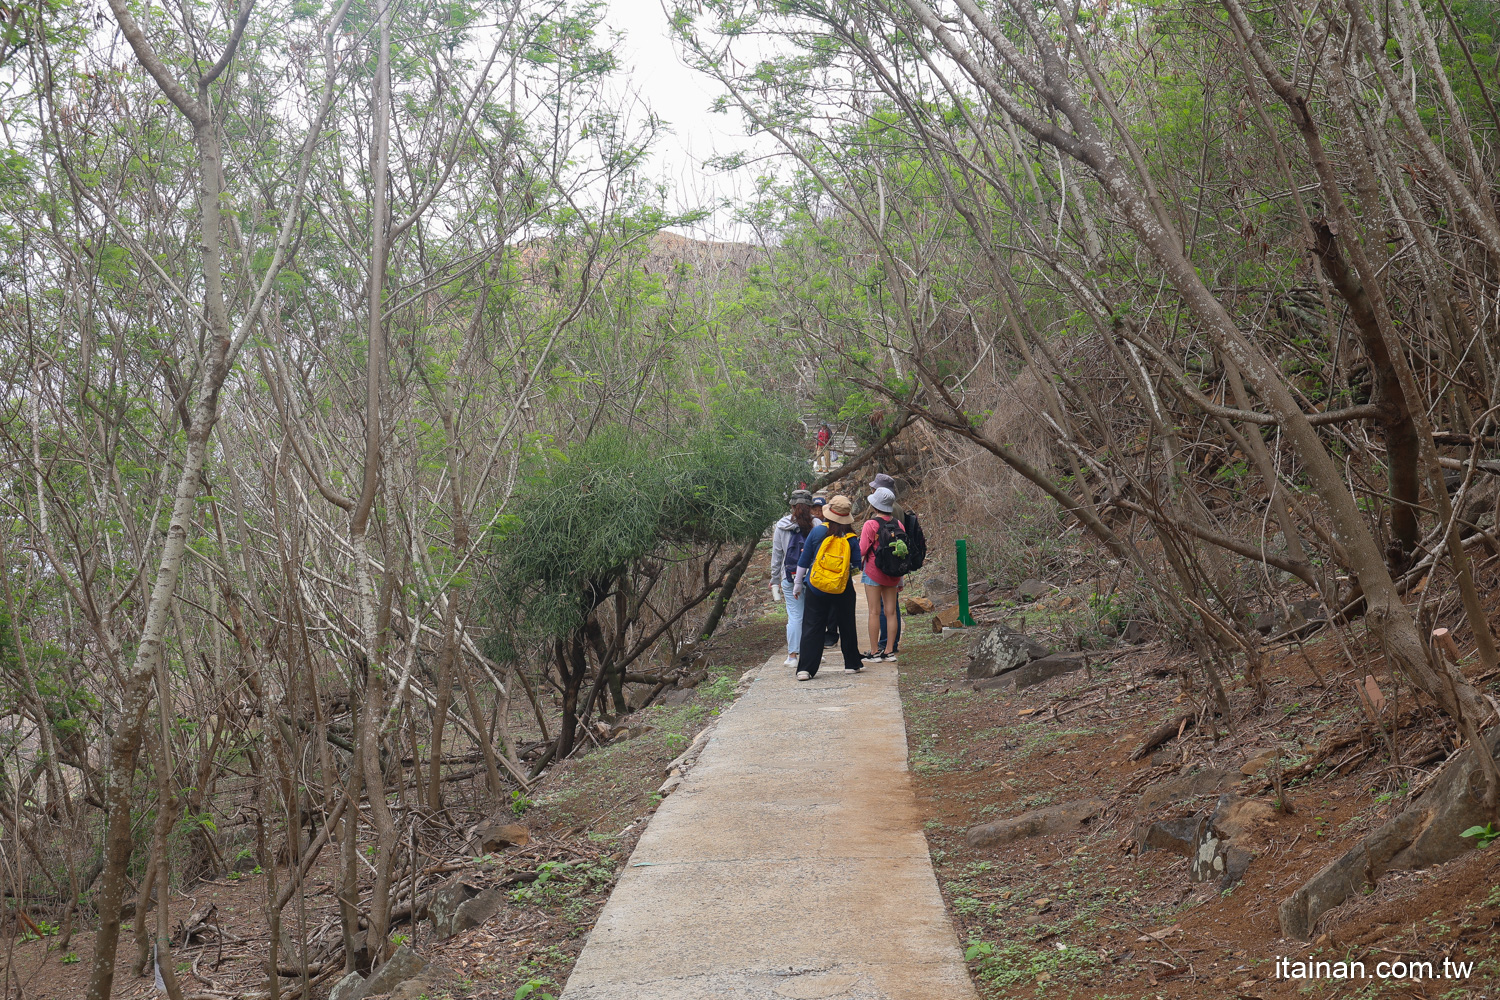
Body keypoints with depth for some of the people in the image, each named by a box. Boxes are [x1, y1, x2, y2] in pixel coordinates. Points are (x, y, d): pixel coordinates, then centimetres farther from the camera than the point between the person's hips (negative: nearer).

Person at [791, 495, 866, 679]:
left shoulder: (817, 532, -6)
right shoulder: (851, 539, -6)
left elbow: (803, 561, -1)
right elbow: (856, 565, 1)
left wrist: (798, 584, 9)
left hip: (816, 589, 0)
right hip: (843, 591, 0)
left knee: (811, 628, 3)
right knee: (847, 627, 16)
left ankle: (805, 669, -3)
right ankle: (852, 663, 27)